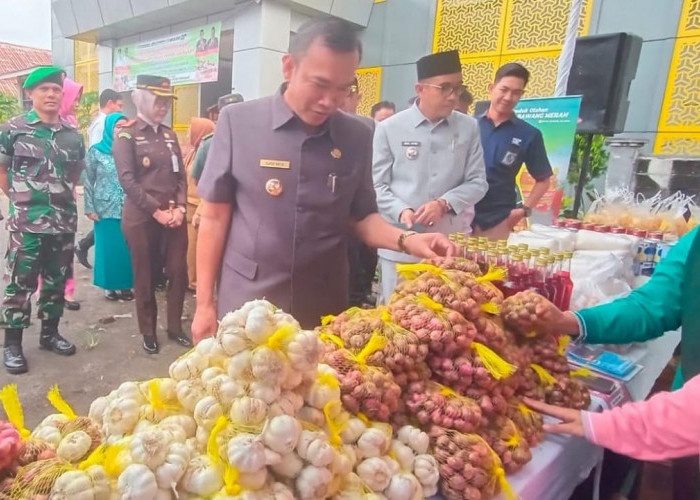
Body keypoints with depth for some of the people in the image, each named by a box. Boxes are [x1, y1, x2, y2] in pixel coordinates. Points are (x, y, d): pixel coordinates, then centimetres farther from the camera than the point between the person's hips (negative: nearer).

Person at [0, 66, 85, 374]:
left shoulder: (73, 134, 8)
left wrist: (62, 196, 11)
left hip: (64, 221, 4)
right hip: (26, 222, -4)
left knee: (57, 281, 12)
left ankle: (49, 333, 28)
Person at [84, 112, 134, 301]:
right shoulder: (96, 151, 2)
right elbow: (88, 182, 3)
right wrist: (90, 208, -2)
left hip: (129, 209, 1)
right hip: (106, 209, -1)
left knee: (127, 248, 4)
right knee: (108, 248, 4)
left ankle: (125, 285, 16)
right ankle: (110, 285, 16)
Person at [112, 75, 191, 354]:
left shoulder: (169, 134, 12)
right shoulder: (126, 134, -3)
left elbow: (181, 175, 10)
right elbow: (127, 179, -12)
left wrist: (180, 208, -5)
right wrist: (157, 211, -15)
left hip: (173, 216, 5)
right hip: (141, 218, -4)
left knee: (178, 272, 5)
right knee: (145, 277, 6)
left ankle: (175, 327, 22)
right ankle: (148, 332, 22)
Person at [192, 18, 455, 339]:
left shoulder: (358, 137, -2)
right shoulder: (238, 121, -8)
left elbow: (361, 217, 6)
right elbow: (215, 216, -4)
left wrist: (406, 240, -13)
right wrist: (204, 303, -3)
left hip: (325, 308, 2)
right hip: (246, 304, -2)